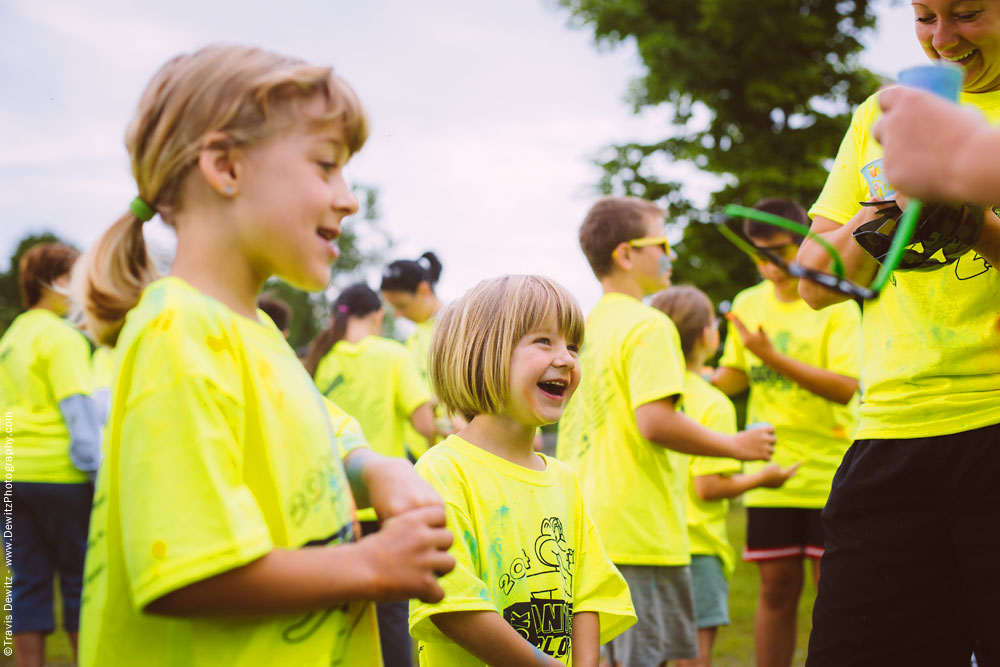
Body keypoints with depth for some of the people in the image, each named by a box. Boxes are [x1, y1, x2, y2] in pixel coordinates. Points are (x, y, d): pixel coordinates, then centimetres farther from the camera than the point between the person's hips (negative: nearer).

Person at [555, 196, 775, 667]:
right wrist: (738, 446, -11)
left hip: (588, 524, 8)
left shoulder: (586, 327, 14)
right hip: (641, 531, -8)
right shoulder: (647, 325, -12)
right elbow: (655, 422, -22)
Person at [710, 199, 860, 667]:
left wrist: (773, 357, -23)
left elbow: (847, 387, -17)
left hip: (830, 474, -3)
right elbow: (736, 376, 20)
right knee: (777, 589, 6)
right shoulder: (748, 303, 8)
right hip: (769, 476, 3)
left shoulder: (837, 304, -6)